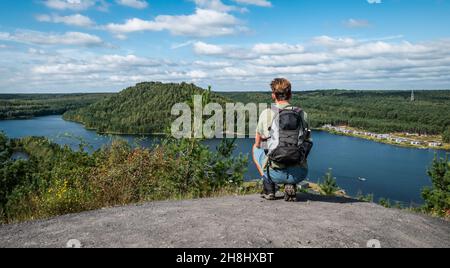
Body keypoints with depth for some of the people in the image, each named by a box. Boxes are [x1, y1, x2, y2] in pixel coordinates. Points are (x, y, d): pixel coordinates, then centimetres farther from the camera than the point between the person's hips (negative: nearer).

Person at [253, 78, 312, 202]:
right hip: (300, 174, 2)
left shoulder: (266, 114, -1)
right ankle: (291, 186, 12)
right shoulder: (302, 114, 7)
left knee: (256, 149, 27)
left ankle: (269, 189, 16)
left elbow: (258, 144, 12)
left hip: (275, 174, -2)